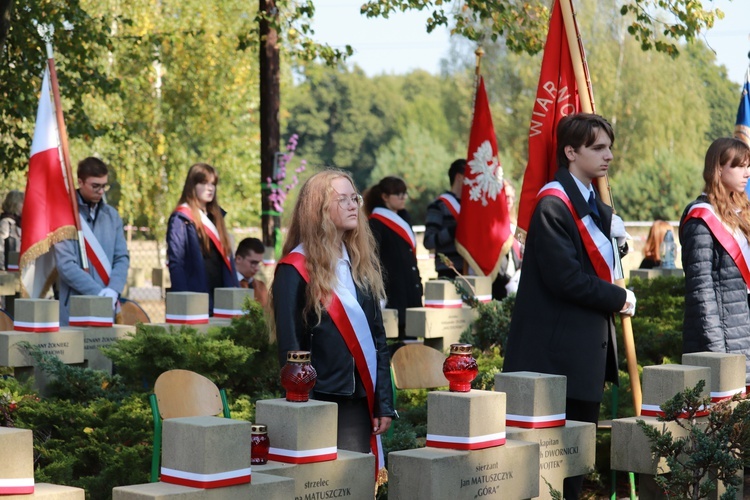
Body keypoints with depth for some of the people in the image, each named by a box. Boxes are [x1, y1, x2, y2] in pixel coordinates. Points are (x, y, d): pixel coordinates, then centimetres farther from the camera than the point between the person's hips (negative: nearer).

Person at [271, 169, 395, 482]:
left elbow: (377, 337, 13)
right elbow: (290, 346, -8)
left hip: (361, 401, 5)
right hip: (320, 403, -5)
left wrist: (384, 403, 7)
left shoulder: (361, 263, 12)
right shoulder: (296, 269, -7)